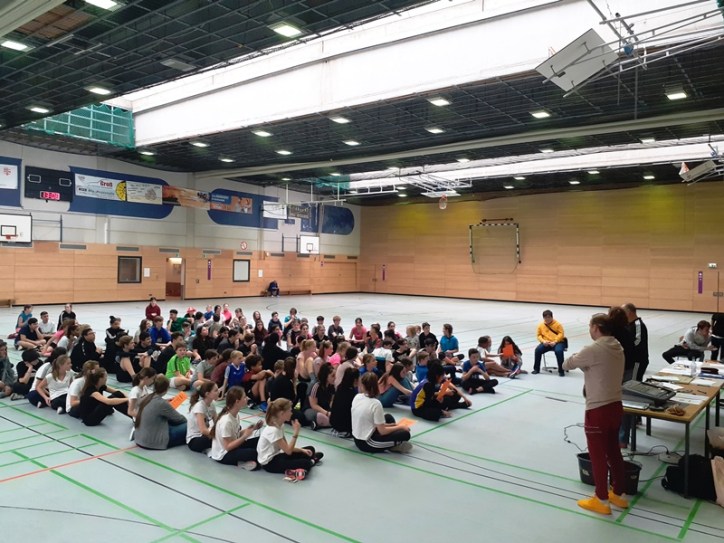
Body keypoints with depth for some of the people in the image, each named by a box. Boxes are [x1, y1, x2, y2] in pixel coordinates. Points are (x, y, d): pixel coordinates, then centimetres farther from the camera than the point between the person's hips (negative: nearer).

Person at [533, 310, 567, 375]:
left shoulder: (557, 324, 0)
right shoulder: (541, 325, 7)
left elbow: (561, 334, -6)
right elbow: (539, 335, 10)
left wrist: (555, 342, -18)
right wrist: (543, 341, -11)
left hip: (558, 342, -3)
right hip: (546, 343, 3)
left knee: (558, 351, -35)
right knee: (538, 350, -22)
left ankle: (561, 370, -19)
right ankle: (536, 369, -6)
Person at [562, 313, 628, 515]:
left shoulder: (592, 350, -20)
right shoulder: (618, 348, 4)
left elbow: (566, 365, -7)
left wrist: (576, 358, 9)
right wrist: (585, 362, 5)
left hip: (598, 411, -8)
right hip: (615, 406, 8)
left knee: (598, 456, 6)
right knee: (613, 452, 21)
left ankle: (601, 501, 18)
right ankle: (619, 494, 35)